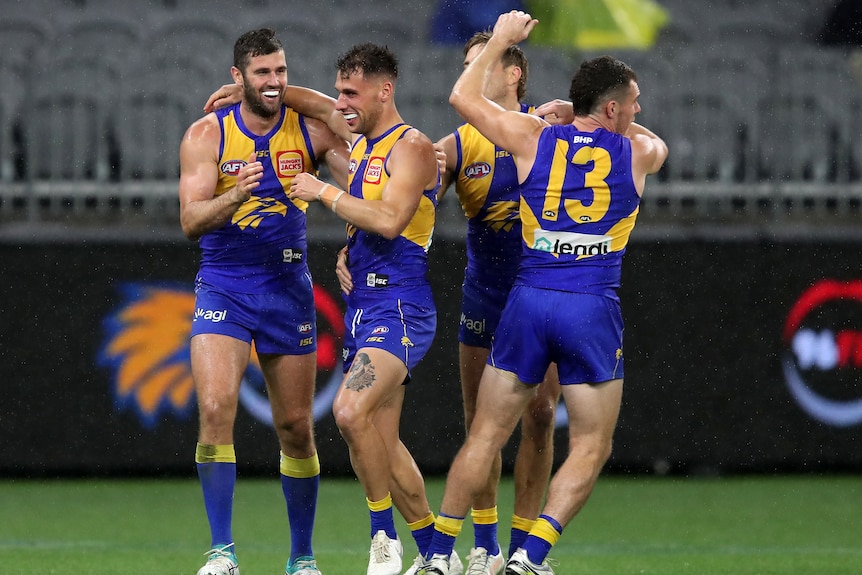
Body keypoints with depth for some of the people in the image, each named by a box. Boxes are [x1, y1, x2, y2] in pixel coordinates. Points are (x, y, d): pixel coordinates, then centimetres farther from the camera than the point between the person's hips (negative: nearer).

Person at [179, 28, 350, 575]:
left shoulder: (311, 130, -1)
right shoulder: (206, 135, -5)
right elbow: (191, 220, -13)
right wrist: (234, 197, -32)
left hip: (288, 287, 2)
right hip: (223, 288, -2)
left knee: (297, 427, 6)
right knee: (216, 408, -20)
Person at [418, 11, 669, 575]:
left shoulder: (535, 139, 4)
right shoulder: (637, 153, 3)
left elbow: (463, 97, 16)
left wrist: (501, 40, 27)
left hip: (528, 302, 2)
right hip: (594, 312, -2)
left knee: (485, 436, 11)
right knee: (590, 448, 7)